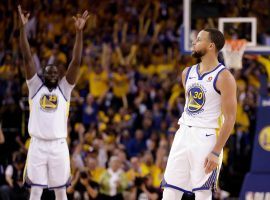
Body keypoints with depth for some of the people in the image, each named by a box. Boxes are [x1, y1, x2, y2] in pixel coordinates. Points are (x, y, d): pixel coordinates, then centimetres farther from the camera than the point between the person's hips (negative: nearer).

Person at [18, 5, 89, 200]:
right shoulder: (36, 86, 8)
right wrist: (23, 27, -7)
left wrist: (79, 32, -9)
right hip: (37, 145, -1)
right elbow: (27, 58, 1)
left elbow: (76, 62, 0)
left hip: (59, 146, 1)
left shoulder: (64, 89, 8)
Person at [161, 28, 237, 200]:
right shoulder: (188, 73, 12)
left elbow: (230, 118, -13)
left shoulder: (224, 77, -10)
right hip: (184, 134, 7)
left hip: (206, 138, -7)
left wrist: (216, 152, -18)